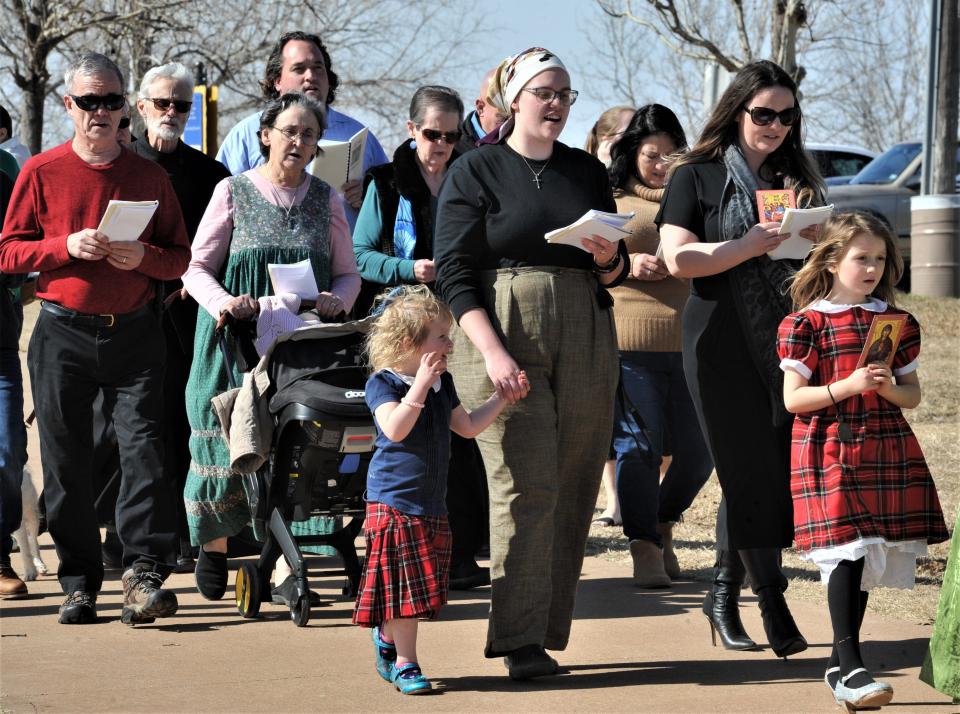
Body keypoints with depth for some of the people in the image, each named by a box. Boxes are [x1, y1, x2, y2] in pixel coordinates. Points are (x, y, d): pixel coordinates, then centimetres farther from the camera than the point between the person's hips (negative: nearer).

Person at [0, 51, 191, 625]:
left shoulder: (149, 176, 8)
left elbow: (180, 256, 10)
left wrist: (142, 257, -11)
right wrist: (67, 246, -13)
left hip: (135, 334, 0)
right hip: (63, 335, 0)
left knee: (144, 446, -11)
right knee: (67, 462, 2)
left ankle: (145, 573, -11)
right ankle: (79, 582, 10)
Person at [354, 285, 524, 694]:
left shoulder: (441, 384, 12)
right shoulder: (383, 383, -12)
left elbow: (467, 426, 22)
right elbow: (396, 429, -27)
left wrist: (503, 398, 16)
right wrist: (420, 385, -31)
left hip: (431, 503, 7)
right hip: (394, 500, -7)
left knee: (418, 587, 10)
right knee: (405, 584, -6)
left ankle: (387, 637, 32)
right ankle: (404, 663, 3)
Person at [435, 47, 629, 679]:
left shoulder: (587, 171, 15)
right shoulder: (475, 172, 2)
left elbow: (616, 274, 19)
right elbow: (454, 272, -5)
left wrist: (608, 258, -5)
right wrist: (494, 353, -16)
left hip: (583, 339, 5)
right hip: (502, 334, -5)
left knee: (573, 488, 1)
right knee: (525, 485, -12)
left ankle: (546, 627, 8)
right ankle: (521, 643, -11)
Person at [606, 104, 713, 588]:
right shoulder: (608, 199, 9)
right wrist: (627, 264, -8)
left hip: (690, 342, 3)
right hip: (629, 342, -3)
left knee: (699, 448, 2)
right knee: (637, 447, -5)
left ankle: (663, 525, 25)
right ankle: (644, 548, -1)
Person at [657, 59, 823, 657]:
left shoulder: (798, 180, 16)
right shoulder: (698, 176, 3)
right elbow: (679, 258, -8)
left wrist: (818, 242, -2)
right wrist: (751, 245, -15)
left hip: (788, 339, 4)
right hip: (723, 343, -4)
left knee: (779, 470, 3)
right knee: (751, 474, -5)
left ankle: (725, 594, 16)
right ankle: (774, 606, 0)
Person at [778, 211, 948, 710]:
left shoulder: (897, 322, 11)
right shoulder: (807, 323, -3)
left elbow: (912, 395, 12)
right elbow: (793, 398, -6)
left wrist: (888, 387, -10)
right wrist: (848, 386, -18)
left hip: (885, 451, 5)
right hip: (829, 450, -5)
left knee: (867, 558, 6)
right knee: (847, 549, -16)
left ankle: (841, 665, 16)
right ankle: (849, 667, -16)